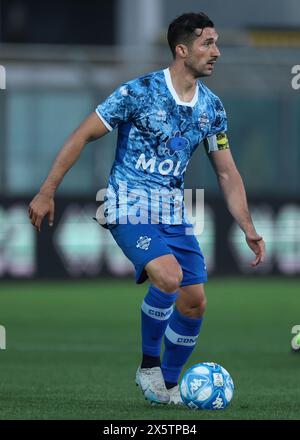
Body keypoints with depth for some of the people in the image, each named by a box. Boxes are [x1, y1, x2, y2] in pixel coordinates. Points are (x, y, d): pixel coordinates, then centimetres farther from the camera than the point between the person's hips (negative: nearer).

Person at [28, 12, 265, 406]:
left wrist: (249, 229, 3)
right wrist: (46, 193, -11)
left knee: (195, 302, 0)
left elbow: (227, 173, 11)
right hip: (130, 208, -6)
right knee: (168, 275, -29)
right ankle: (149, 364, -6)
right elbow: (82, 136, -9)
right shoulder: (139, 92, -14)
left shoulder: (212, 107, 4)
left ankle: (167, 384, 21)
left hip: (174, 214, 6)